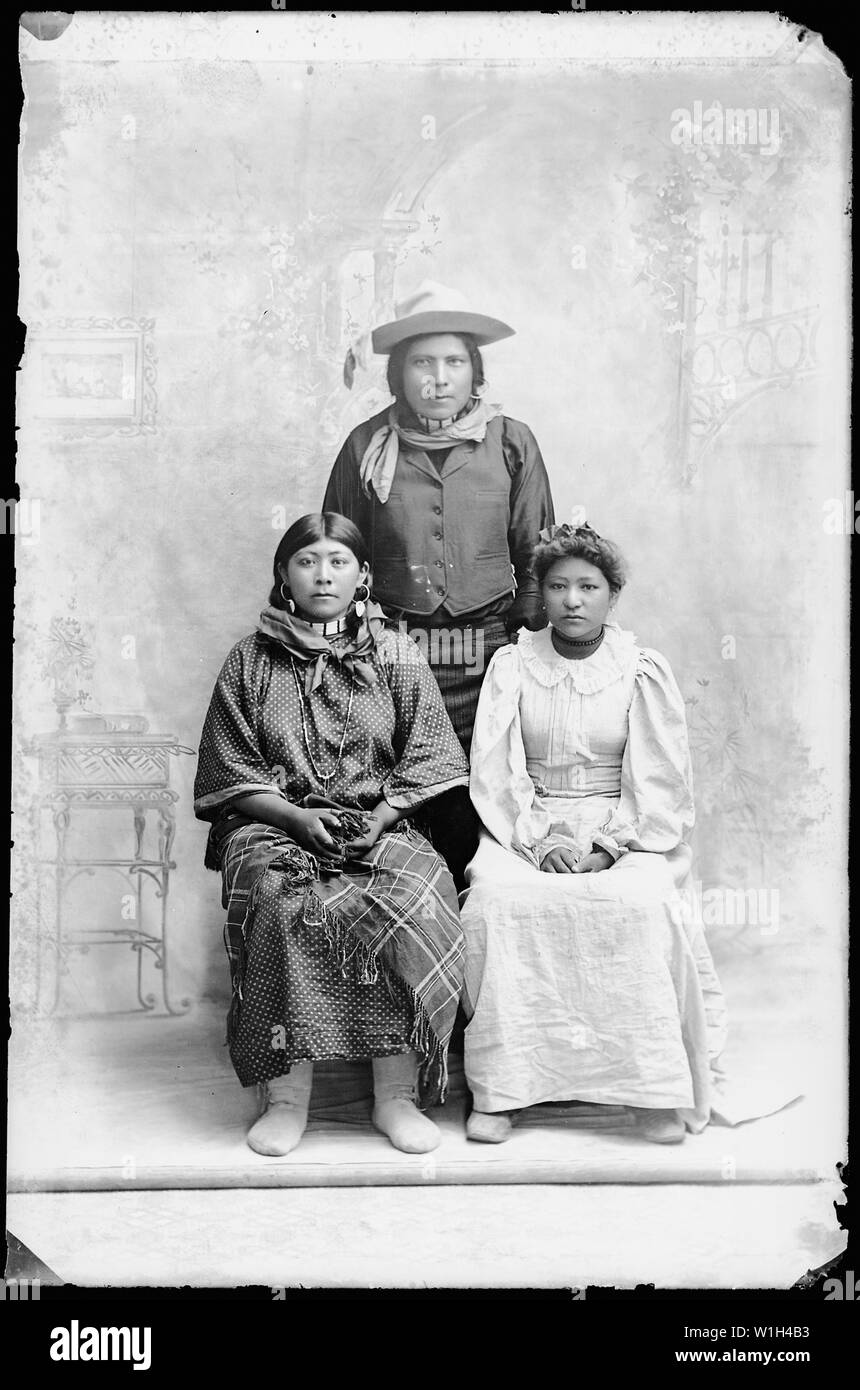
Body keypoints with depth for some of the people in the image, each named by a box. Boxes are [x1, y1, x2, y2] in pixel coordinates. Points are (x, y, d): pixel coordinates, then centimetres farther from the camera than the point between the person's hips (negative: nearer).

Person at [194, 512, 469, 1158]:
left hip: (381, 825, 1)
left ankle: (398, 1092, -20)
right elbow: (233, 775, 4)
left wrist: (381, 816, -11)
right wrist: (299, 818, -12)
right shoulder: (250, 660, 9)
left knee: (418, 898, -31)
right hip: (274, 825, 0)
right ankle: (288, 1093, -24)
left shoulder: (397, 656, 10)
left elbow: (425, 765, 6)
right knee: (284, 903, -34)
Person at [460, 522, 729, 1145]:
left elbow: (661, 783, 3)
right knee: (497, 896, -31)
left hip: (626, 834, 0)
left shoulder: (644, 671, 6)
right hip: (528, 829, 1)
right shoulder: (512, 666, 9)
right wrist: (538, 837, -13)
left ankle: (655, 1090, -23)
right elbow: (492, 771, 2)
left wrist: (612, 841, -13)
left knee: (646, 904, -32)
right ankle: (497, 1088, -24)